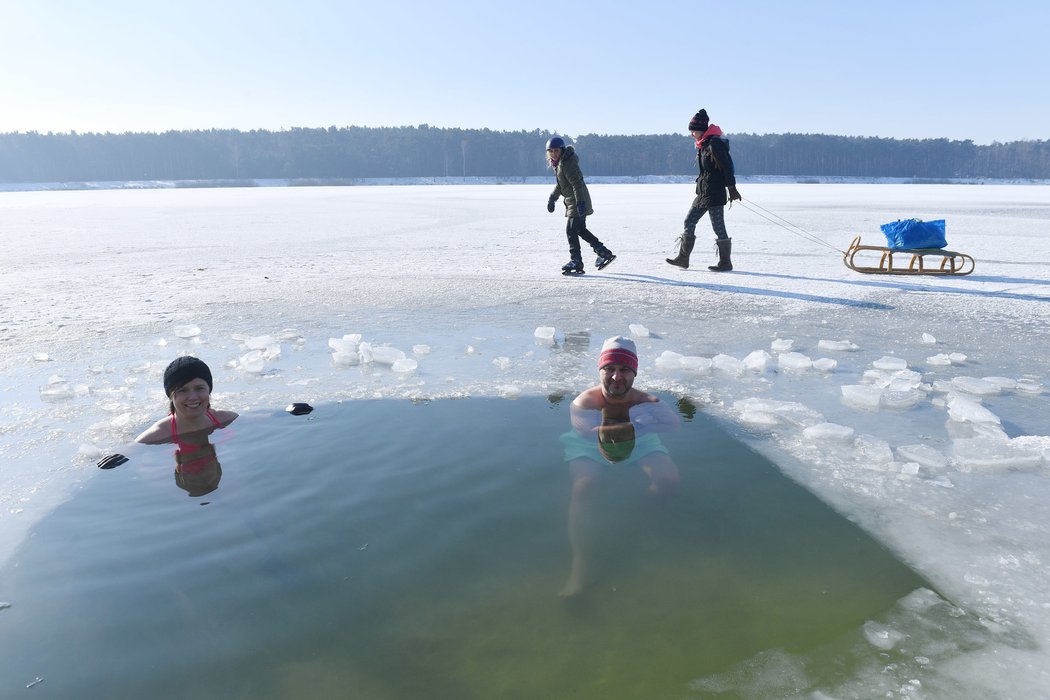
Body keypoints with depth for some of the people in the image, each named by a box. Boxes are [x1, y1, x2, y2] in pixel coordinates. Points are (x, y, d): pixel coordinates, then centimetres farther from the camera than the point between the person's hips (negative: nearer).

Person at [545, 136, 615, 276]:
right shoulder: (559, 163, 12)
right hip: (572, 201, 11)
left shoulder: (567, 163, -19)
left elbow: (577, 183, -25)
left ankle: (576, 262, -3)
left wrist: (580, 202, -31)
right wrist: (552, 198, 24)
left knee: (571, 231, -9)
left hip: (579, 202, -11)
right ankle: (605, 253, 24)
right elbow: (559, 184, 25)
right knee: (580, 229, 17)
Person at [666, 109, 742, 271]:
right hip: (703, 192, 10)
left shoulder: (715, 143, -15)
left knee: (718, 227, -4)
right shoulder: (703, 145, 14)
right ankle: (683, 258, 16)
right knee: (689, 221, 10)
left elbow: (727, 166, -17)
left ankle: (725, 262, 4)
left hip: (714, 194, -10)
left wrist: (732, 188, -16)